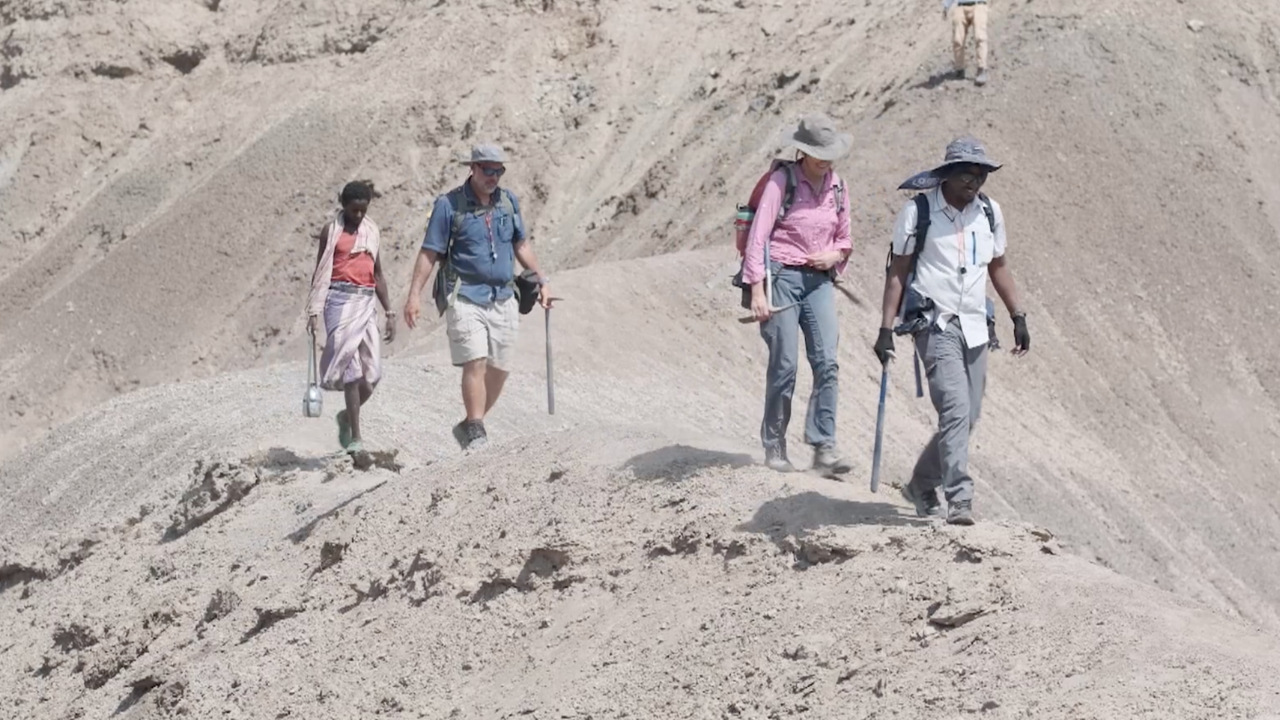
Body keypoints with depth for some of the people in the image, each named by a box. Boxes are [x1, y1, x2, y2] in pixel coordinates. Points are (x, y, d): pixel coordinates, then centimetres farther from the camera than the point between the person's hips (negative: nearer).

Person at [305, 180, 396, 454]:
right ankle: (355, 436, -13)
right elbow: (320, 272, 3)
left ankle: (347, 416, 25)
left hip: (366, 301, 5)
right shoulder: (331, 230, 4)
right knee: (350, 367, -13)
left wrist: (389, 312, 17)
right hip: (340, 299, -4)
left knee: (372, 373, -3)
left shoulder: (371, 231, 16)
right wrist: (314, 311, -5)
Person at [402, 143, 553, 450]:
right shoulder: (449, 204, -5)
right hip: (465, 297, -5)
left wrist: (541, 280, 19)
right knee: (476, 362, -18)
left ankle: (470, 426, 18)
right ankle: (476, 433, -16)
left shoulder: (509, 201, 10)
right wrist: (414, 294, -11)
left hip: (503, 298, 5)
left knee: (499, 369, 4)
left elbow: (521, 244, 23)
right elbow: (429, 252, -5)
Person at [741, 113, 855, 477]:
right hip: (783, 277, -4)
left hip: (819, 281, 4)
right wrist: (757, 290, -15)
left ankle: (824, 447, -8)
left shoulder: (838, 188, 9)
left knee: (827, 362, -8)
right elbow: (758, 236, -9)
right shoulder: (782, 181, -6)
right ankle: (774, 446, 9)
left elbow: (844, 239, 21)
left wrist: (835, 255, -3)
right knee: (784, 365, -4)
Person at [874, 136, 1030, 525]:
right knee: (955, 409, -19)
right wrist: (886, 329, -6)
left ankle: (921, 486, 28)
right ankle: (959, 499, -20)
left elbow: (998, 267, 20)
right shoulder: (918, 211, -7)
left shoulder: (990, 212, 8)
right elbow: (897, 271, -3)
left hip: (975, 328, 6)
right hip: (934, 326, -6)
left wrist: (1018, 317, 17)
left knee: (967, 417, 9)